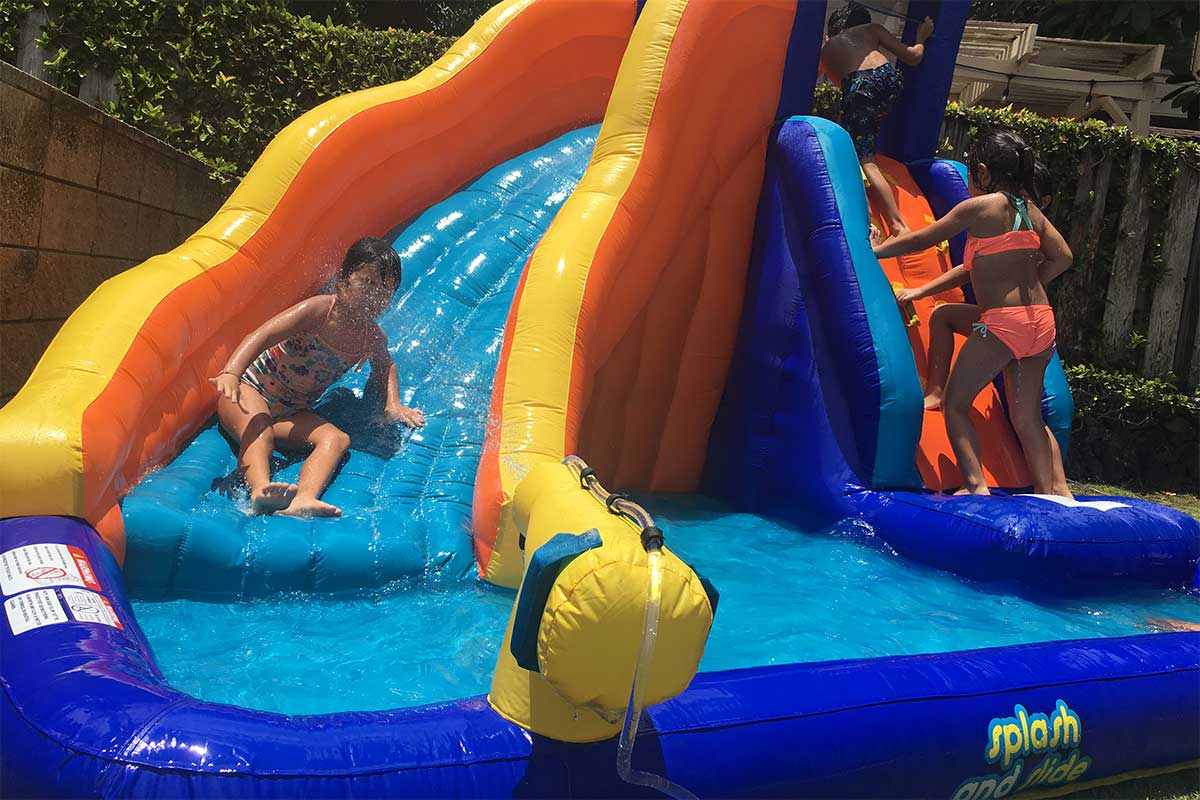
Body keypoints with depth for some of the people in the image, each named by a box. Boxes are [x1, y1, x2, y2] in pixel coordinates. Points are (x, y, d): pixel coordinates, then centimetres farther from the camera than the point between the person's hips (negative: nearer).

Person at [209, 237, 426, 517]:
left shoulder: (373, 337, 0)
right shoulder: (319, 310, -19)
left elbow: (385, 363, 26)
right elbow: (261, 336, -30)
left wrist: (392, 404, 8)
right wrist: (231, 372, -48)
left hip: (290, 415, 5)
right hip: (250, 390, -4)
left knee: (337, 439, -23)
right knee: (258, 431, -37)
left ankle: (304, 498, -49)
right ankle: (260, 490, -60)